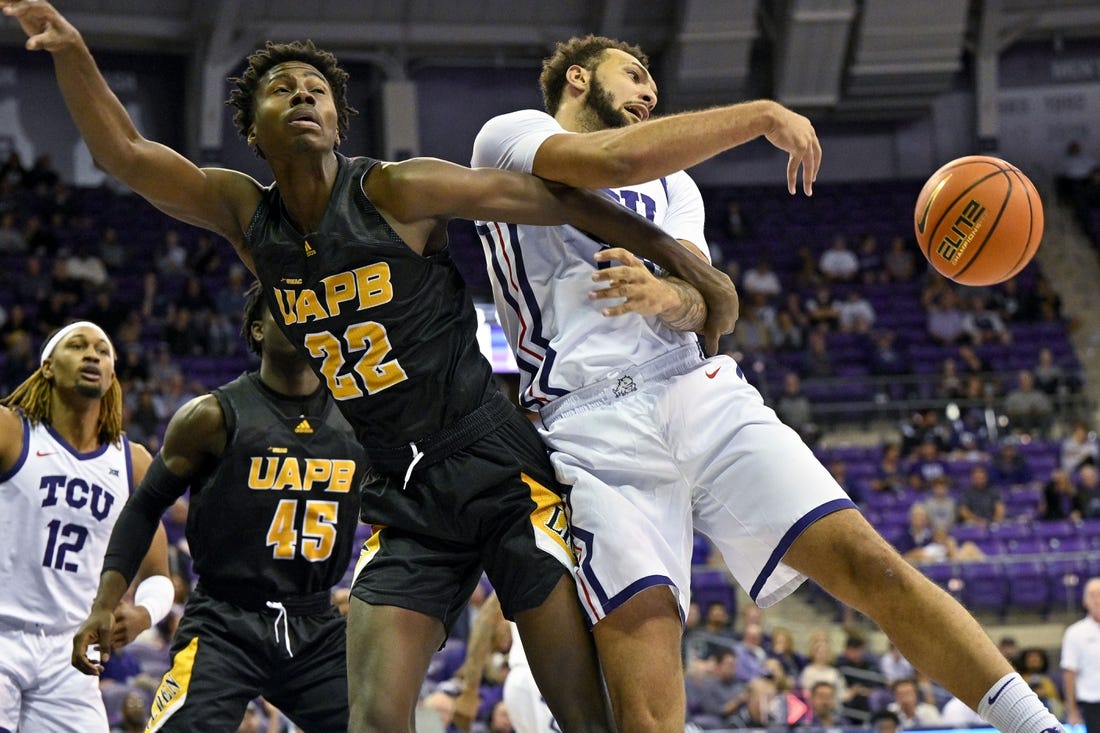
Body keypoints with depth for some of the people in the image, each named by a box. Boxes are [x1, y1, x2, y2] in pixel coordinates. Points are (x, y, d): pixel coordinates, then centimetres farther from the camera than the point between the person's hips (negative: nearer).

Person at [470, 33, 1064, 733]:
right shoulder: (509, 137, 11)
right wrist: (762, 115, -3)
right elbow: (618, 159, -11)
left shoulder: (673, 183, 29)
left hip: (703, 394, 5)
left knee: (869, 562, -12)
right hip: (591, 433, -5)